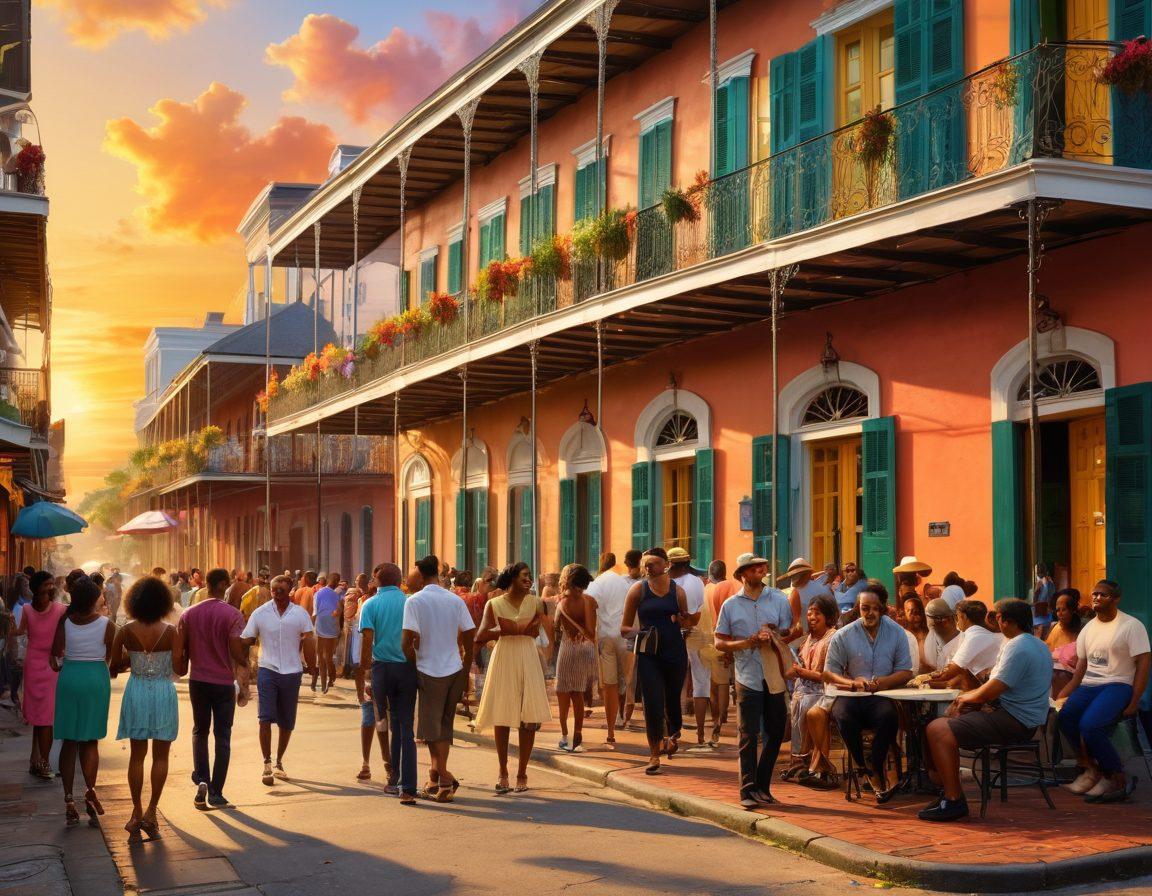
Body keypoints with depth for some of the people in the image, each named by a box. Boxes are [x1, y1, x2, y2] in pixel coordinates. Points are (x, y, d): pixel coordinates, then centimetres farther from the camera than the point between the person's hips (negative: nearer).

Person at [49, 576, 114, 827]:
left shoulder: (64, 621, -6)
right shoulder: (106, 624, -9)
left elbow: (55, 652, -8)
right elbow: (112, 657, -2)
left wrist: (56, 665, 13)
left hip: (68, 679, 1)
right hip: (96, 680, -1)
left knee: (69, 742, 8)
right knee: (91, 740, 9)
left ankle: (69, 800, 4)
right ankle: (90, 790, -10)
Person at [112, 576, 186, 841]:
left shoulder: (126, 632, -7)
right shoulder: (172, 632, -11)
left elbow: (115, 665, -1)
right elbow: (180, 669, -11)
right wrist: (186, 648, 2)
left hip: (136, 693, 2)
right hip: (164, 693, -2)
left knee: (137, 755, 11)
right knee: (160, 755, 9)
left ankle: (137, 812, 13)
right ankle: (150, 813, 7)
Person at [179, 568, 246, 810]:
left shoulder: (189, 614, 1)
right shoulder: (232, 614, -12)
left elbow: (181, 648, 2)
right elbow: (237, 651, -18)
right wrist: (244, 663, 2)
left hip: (198, 680, 3)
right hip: (224, 681, -3)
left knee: (200, 731, 19)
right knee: (222, 736, 7)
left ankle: (201, 780, 1)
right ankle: (216, 793, 8)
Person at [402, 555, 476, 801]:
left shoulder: (414, 601, -10)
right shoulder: (456, 600, 3)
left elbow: (408, 642, -16)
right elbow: (470, 637, 3)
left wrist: (413, 667, -1)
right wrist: (465, 672, 13)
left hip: (430, 672, -4)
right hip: (455, 670, 5)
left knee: (432, 728, 4)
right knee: (444, 726, 15)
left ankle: (444, 777, -7)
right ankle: (435, 777, 23)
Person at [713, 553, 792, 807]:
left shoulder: (779, 599, 8)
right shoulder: (731, 605, 5)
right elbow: (720, 643, 4)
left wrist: (773, 638, -13)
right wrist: (748, 642, -11)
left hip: (775, 676, 2)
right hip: (748, 678, -2)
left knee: (775, 733, 7)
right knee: (749, 734, -4)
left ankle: (762, 786, 19)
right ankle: (748, 790, 1)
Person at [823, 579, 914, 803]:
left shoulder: (897, 633, 9)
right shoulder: (843, 636, 6)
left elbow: (905, 673, 7)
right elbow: (829, 673, 5)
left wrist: (881, 682, -13)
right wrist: (853, 682, -14)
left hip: (883, 697, 0)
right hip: (851, 696, 0)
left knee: (888, 715, -36)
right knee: (842, 714, -35)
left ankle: (874, 769, -18)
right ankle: (871, 774, -17)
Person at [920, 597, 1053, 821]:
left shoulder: (1017, 648, -18)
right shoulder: (1036, 645, 17)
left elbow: (989, 692, -21)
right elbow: (999, 686, 20)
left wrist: (966, 697, 0)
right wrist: (966, 699, 8)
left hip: (1014, 722, -11)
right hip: (1021, 720, 11)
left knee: (938, 730, -17)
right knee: (945, 727, 18)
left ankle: (953, 801, -15)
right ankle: (951, 792, 15)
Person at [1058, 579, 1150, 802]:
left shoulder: (1132, 626, -2)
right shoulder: (1088, 629, 17)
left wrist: (1133, 704, -15)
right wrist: (1063, 695, 0)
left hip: (1118, 685, -6)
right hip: (1089, 685, 6)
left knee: (1089, 725, -31)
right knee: (1065, 716, -24)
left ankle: (1119, 780, -11)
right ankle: (1092, 766, -3)